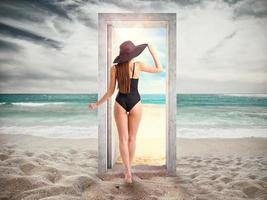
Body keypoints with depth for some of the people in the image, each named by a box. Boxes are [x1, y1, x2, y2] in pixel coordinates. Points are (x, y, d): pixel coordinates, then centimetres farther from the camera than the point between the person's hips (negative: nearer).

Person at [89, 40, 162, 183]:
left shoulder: (114, 68, -5)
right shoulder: (138, 65, -9)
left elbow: (110, 92, -4)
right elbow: (159, 69, 3)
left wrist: (97, 104, 8)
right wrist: (152, 51, 9)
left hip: (120, 103, 1)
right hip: (135, 104, 0)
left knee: (123, 139, 6)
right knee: (132, 138, 13)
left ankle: (128, 172, -1)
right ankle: (128, 169, 25)